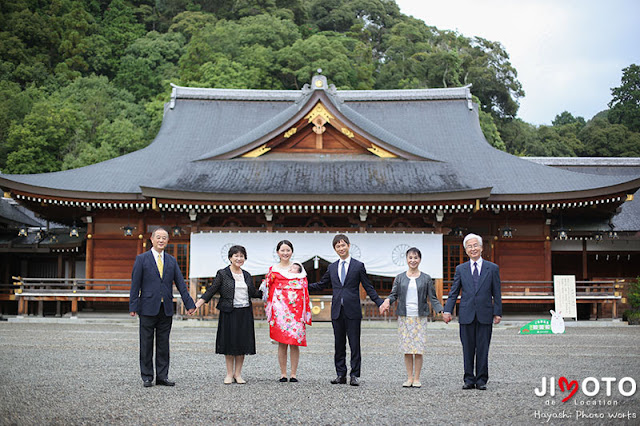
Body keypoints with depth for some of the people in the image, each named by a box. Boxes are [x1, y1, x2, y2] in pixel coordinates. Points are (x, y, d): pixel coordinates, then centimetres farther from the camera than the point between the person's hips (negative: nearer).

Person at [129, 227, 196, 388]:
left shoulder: (171, 260, 10)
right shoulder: (142, 259, 0)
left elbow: (180, 283, 9)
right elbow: (135, 284, -2)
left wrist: (189, 304, 3)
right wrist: (133, 307, -8)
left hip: (166, 309, 3)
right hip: (148, 308, -3)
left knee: (164, 344, 7)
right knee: (146, 344, 3)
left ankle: (162, 376, 14)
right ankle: (147, 377, 12)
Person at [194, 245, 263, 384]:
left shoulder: (247, 275, 12)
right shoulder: (222, 274, -1)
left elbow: (253, 292, 18)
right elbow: (211, 291, -4)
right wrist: (197, 305, -11)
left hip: (245, 313, 4)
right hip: (229, 314, -4)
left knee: (242, 343, 5)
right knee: (229, 342, 1)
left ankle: (238, 374, 15)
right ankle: (229, 374, 12)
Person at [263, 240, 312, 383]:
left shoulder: (298, 267, 11)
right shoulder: (273, 269, 11)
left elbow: (305, 289, 9)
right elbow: (268, 290, 10)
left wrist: (306, 311, 2)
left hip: (296, 307, 0)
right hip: (280, 309, 0)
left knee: (295, 341, -1)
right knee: (282, 341, 0)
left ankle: (294, 374, 5)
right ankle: (283, 374, 7)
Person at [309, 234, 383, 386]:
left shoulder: (358, 266, 3)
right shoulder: (332, 267, 14)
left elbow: (368, 287, 3)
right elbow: (321, 285, 20)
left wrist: (380, 303, -7)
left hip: (352, 311, -3)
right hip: (337, 311, 4)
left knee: (354, 344, -1)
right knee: (339, 345, 7)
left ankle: (355, 375, 5)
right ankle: (341, 374, 14)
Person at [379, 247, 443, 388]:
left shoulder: (426, 279, 6)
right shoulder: (400, 278, 9)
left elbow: (433, 298, 5)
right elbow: (394, 294, 8)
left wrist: (442, 311, -9)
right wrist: (387, 301, -14)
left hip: (420, 318, -1)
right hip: (404, 318, 1)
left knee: (418, 349, -2)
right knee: (406, 349, 2)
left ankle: (417, 378, 8)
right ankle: (409, 378, 12)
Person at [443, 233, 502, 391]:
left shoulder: (492, 268, 5)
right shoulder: (460, 269, 8)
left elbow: (496, 293, 5)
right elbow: (453, 292, 8)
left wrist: (497, 312, -1)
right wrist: (447, 310, -2)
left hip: (485, 315, -1)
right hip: (466, 315, 1)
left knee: (483, 349, 2)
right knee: (468, 349, 5)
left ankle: (481, 380, 10)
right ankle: (469, 380, 13)